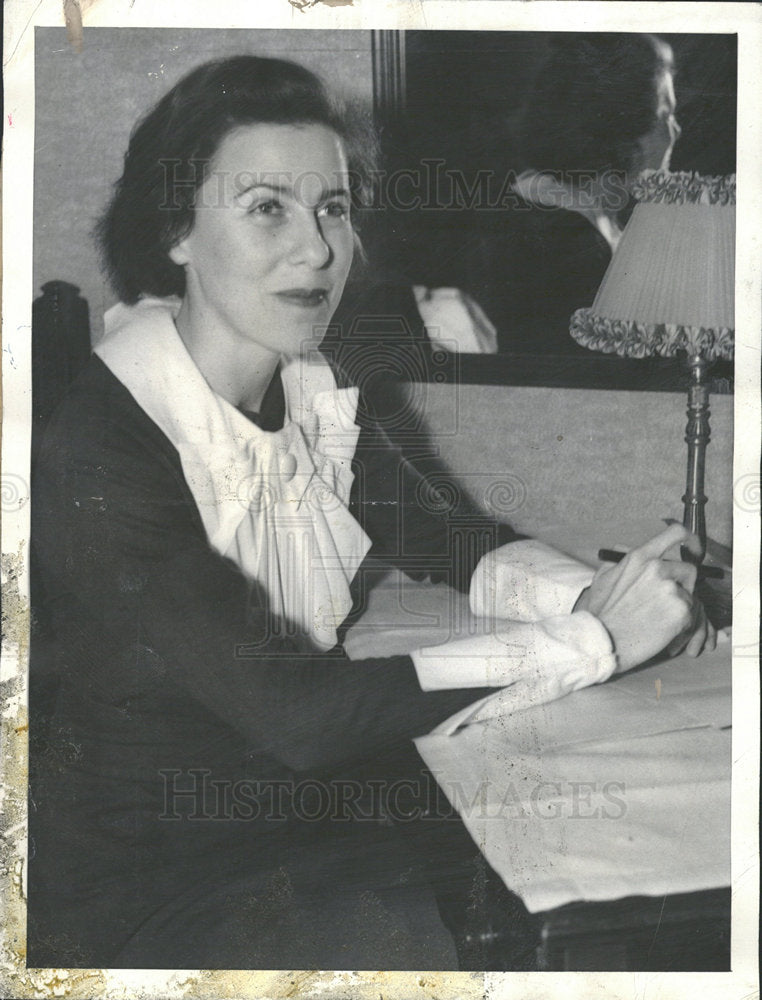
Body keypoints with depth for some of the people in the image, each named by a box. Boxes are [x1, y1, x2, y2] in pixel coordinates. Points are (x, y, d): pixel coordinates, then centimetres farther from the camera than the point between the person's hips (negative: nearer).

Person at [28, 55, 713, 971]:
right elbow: (290, 711, -30)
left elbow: (447, 546, 3)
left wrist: (595, 592, -19)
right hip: (151, 886, -6)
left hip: (320, 808, 7)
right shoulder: (96, 448, -25)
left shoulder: (313, 390, 0)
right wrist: (592, 640, -27)